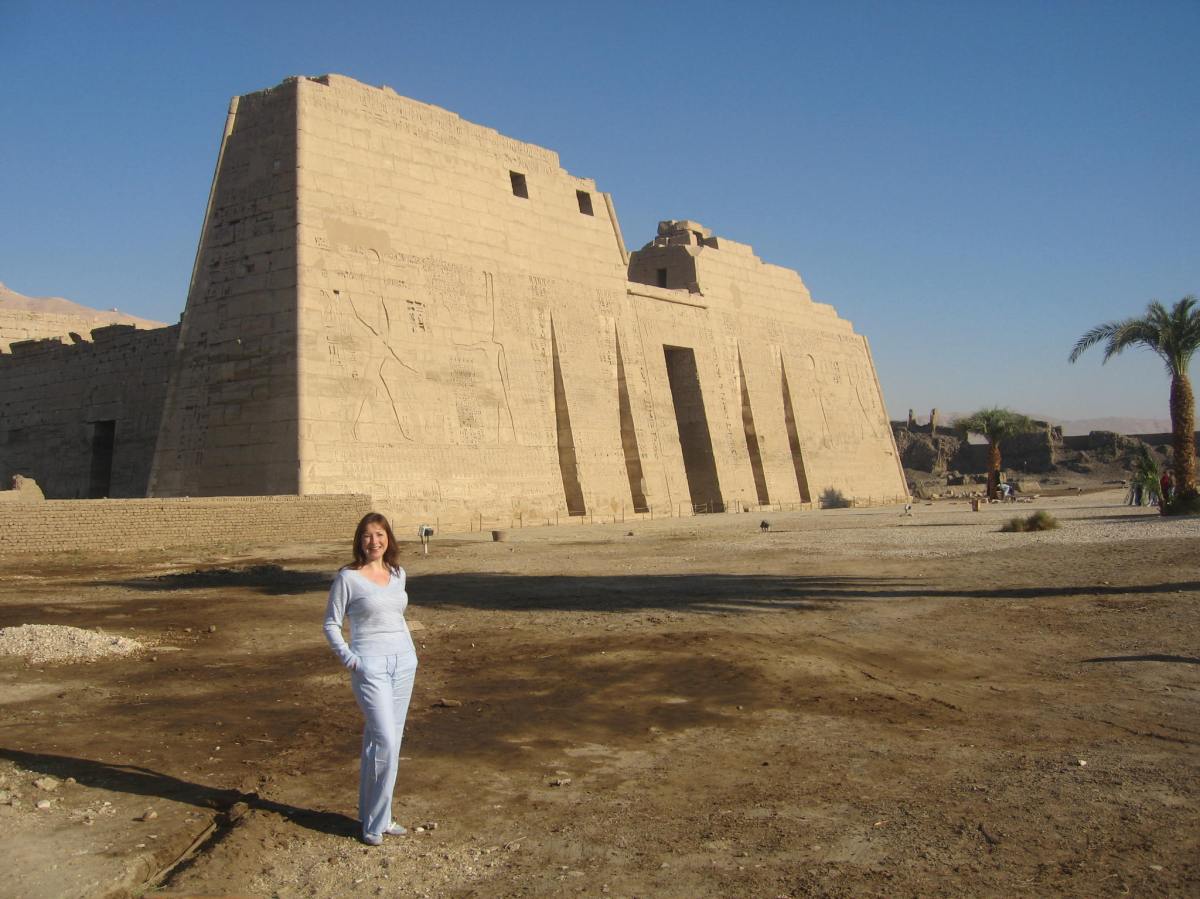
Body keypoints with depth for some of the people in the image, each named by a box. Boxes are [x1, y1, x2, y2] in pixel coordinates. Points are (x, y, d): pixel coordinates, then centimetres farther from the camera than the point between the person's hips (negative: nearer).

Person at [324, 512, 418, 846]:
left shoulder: (398, 574, 9)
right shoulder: (347, 578, -7)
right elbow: (331, 624, -2)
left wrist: (410, 651, 12)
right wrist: (349, 660, -10)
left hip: (403, 664, 6)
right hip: (370, 667, -5)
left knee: (385, 742, 11)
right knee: (384, 742, -11)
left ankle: (379, 816, 22)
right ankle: (374, 824, 3)